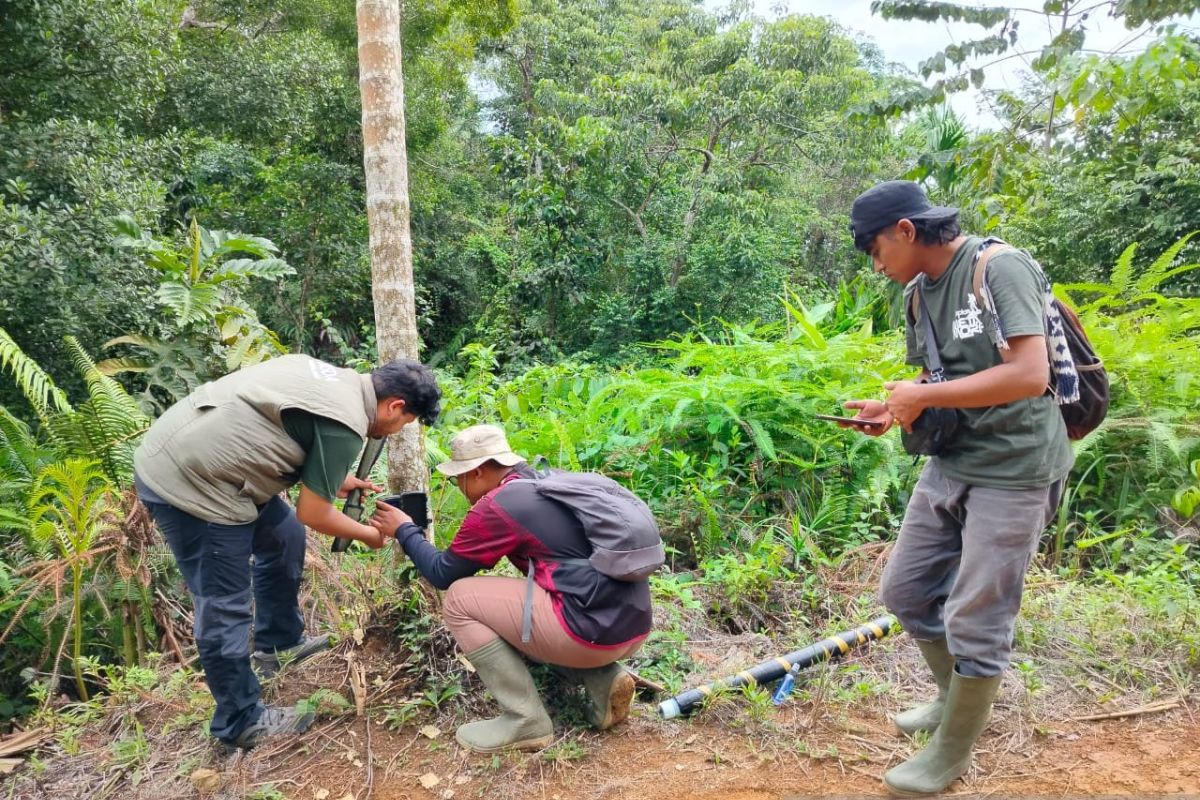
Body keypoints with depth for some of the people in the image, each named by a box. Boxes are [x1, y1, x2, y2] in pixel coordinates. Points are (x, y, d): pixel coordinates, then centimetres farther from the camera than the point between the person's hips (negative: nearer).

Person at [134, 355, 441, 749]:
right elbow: (312, 513, -11)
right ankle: (240, 722, 19)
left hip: (185, 452, 10)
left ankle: (278, 642, 38)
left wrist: (335, 479, 24)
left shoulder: (335, 377, 8)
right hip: (188, 482, -10)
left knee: (285, 538, 22)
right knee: (225, 608, 2)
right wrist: (367, 534, 6)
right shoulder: (345, 426, -19)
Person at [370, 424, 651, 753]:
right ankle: (604, 680, 13)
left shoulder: (495, 506, -7)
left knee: (460, 599, 1)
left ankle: (526, 720, 3)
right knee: (525, 606, 31)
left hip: (596, 630, -9)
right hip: (633, 625, 9)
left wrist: (405, 530, 19)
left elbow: (443, 574, 5)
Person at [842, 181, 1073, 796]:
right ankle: (956, 699, 39)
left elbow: (1029, 375, -26)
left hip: (1012, 472, -8)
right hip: (950, 464, 8)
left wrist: (923, 397, -21)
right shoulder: (918, 292, 8)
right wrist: (892, 409, -3)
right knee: (904, 591, 14)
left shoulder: (999, 267, -16)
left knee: (976, 622, 2)